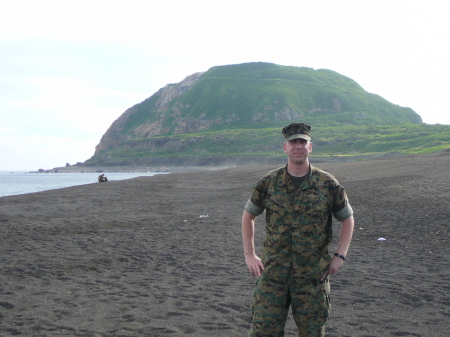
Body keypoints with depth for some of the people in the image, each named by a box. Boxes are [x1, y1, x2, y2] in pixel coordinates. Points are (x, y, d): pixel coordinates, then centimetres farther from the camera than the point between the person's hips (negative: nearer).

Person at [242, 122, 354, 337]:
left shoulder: (328, 184, 0)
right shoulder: (269, 183, 1)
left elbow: (347, 219, 11)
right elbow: (248, 216, 13)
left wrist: (340, 256, 0)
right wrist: (249, 255, 5)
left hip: (313, 273, 0)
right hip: (273, 271, 0)